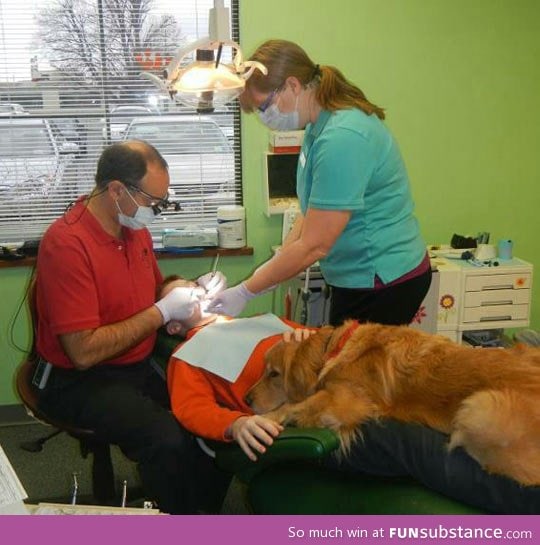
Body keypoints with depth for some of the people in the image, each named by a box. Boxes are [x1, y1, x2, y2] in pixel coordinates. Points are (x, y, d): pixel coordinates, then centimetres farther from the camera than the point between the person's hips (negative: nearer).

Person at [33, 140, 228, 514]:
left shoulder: (135, 226, 3)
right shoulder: (68, 244, -21)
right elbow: (84, 352, -24)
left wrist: (192, 291, 1)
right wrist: (162, 312, -20)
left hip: (141, 364, 8)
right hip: (82, 381, -7)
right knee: (168, 439, -30)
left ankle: (203, 505, 11)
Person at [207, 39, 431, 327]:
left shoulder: (342, 138, -25)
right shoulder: (319, 128, 6)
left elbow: (313, 246, -24)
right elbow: (313, 212, 10)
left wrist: (244, 292, -15)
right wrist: (272, 269, 0)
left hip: (382, 284, -9)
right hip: (357, 278, 9)